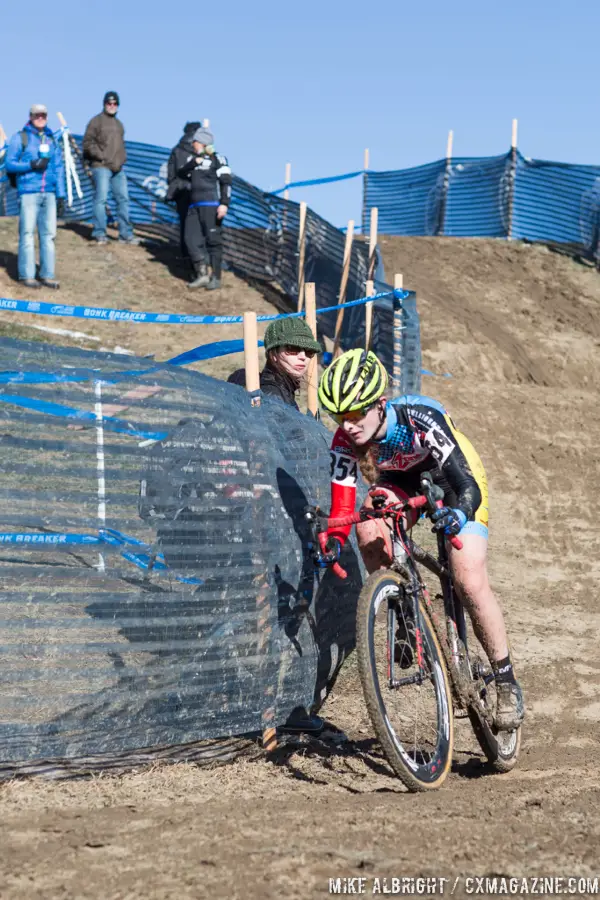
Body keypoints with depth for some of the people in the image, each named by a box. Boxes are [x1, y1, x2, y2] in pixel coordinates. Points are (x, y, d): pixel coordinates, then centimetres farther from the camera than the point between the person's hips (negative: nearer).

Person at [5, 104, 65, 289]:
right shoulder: (20, 138, 3)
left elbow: (59, 168, 16)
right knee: (27, 233, -4)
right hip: (28, 192, -4)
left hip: (48, 193, 4)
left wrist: (61, 194, 9)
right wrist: (32, 165, -14)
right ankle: (27, 275, -1)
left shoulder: (51, 140, 16)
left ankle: (47, 275, 7)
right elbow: (10, 164, 0)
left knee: (48, 234, 3)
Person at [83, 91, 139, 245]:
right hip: (101, 167, -7)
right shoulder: (96, 121, -1)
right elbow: (88, 142, -7)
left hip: (118, 168, 7)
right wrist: (101, 157, -13)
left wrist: (122, 159, 12)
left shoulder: (118, 124, 21)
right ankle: (100, 234, -6)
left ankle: (126, 234, 9)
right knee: (101, 199, -9)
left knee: (123, 199, 5)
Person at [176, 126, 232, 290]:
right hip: (194, 207, 7)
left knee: (213, 240, -7)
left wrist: (224, 203, -19)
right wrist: (194, 162, -10)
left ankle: (216, 278, -5)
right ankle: (202, 275, 4)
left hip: (211, 205, -7)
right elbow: (180, 173, 5)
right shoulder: (192, 159, 20)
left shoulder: (217, 159, -1)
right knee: (192, 239, -1)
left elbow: (226, 182, -8)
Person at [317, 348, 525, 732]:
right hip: (402, 480, 4)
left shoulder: (423, 421, -38)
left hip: (455, 482, -4)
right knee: (368, 530, -28)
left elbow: (469, 488, -42)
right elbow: (342, 504, -22)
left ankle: (507, 680, 0)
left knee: (470, 583, -17)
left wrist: (458, 513, -63)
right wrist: (334, 540, -41)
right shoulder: (346, 439, -25)